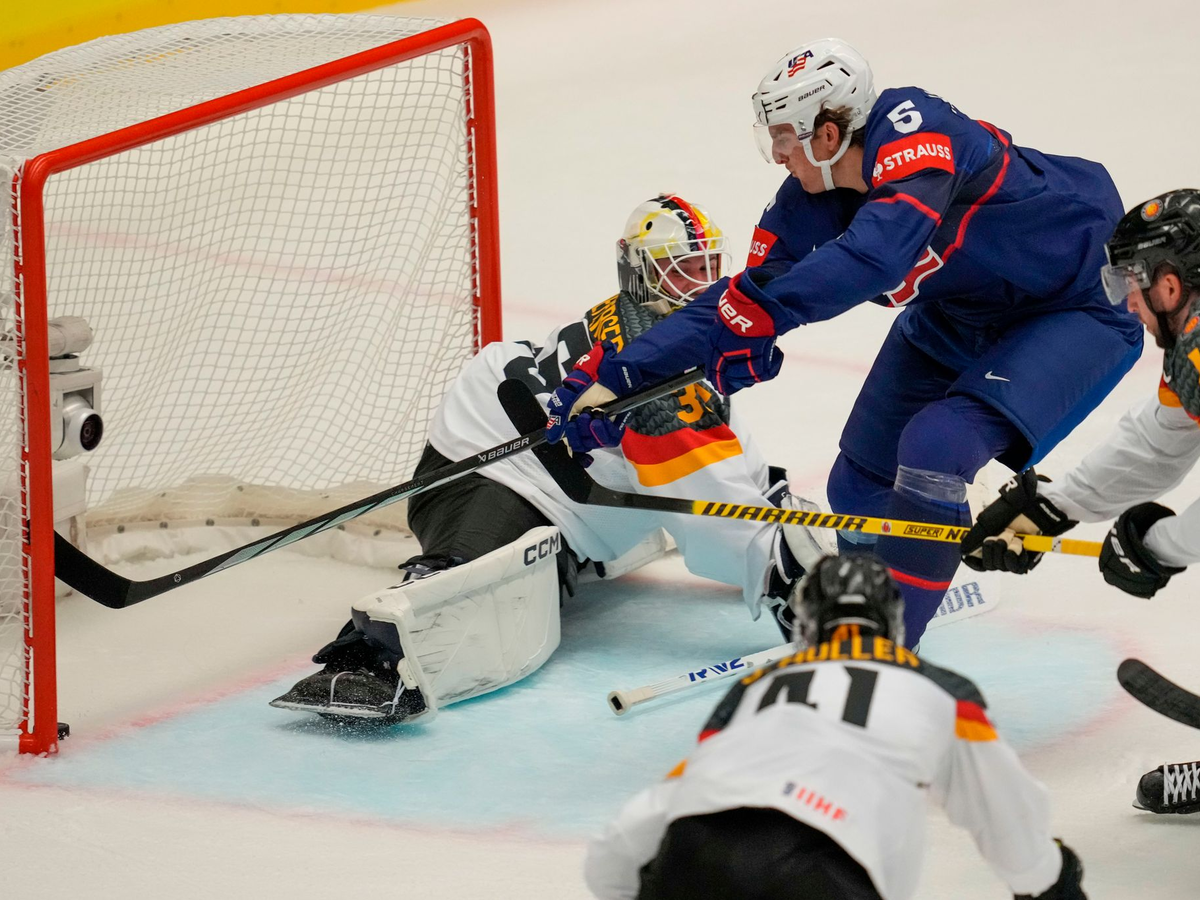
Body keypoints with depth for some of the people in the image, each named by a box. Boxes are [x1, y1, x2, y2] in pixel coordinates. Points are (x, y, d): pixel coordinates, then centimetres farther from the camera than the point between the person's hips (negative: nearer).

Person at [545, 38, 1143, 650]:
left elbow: (879, 250, -47)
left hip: (1079, 305, -8)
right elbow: (736, 299, -6)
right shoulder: (809, 202, -9)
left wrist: (762, 310, -47)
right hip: (956, 316, 8)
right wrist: (617, 380, -12)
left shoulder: (910, 128, -32)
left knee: (935, 448, -24)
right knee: (861, 479, 6)